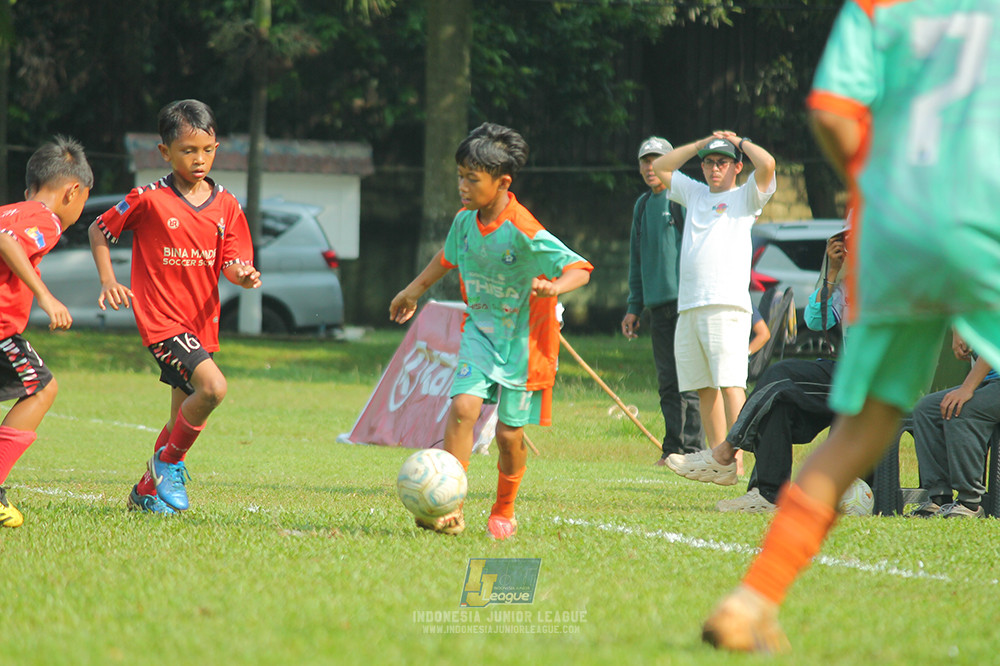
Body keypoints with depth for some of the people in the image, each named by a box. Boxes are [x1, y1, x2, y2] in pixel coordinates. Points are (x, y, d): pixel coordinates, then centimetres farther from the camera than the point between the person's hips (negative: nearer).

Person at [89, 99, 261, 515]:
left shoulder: (225, 206, 5)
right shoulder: (149, 200, -8)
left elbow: (232, 263, 3)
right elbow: (99, 230, 4)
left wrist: (243, 276, -20)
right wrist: (108, 280, -6)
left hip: (202, 322, 6)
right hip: (161, 319, -6)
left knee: (184, 421, 12)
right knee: (213, 387, -25)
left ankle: (147, 492, 29)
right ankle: (169, 463, -5)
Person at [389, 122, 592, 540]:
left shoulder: (524, 233, -23)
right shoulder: (465, 222, -3)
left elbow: (580, 268, -23)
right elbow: (449, 255, 20)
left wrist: (555, 286, -43)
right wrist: (415, 290, 29)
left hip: (523, 340, -4)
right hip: (480, 331, 4)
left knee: (509, 433, 2)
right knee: (463, 406, -17)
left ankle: (504, 513, 28)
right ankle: (449, 510, -18)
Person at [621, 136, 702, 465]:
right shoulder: (642, 205, 19)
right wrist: (634, 306, 20)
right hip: (657, 303, 7)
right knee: (667, 379, 7)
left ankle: (692, 447, -8)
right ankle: (673, 447, 10)